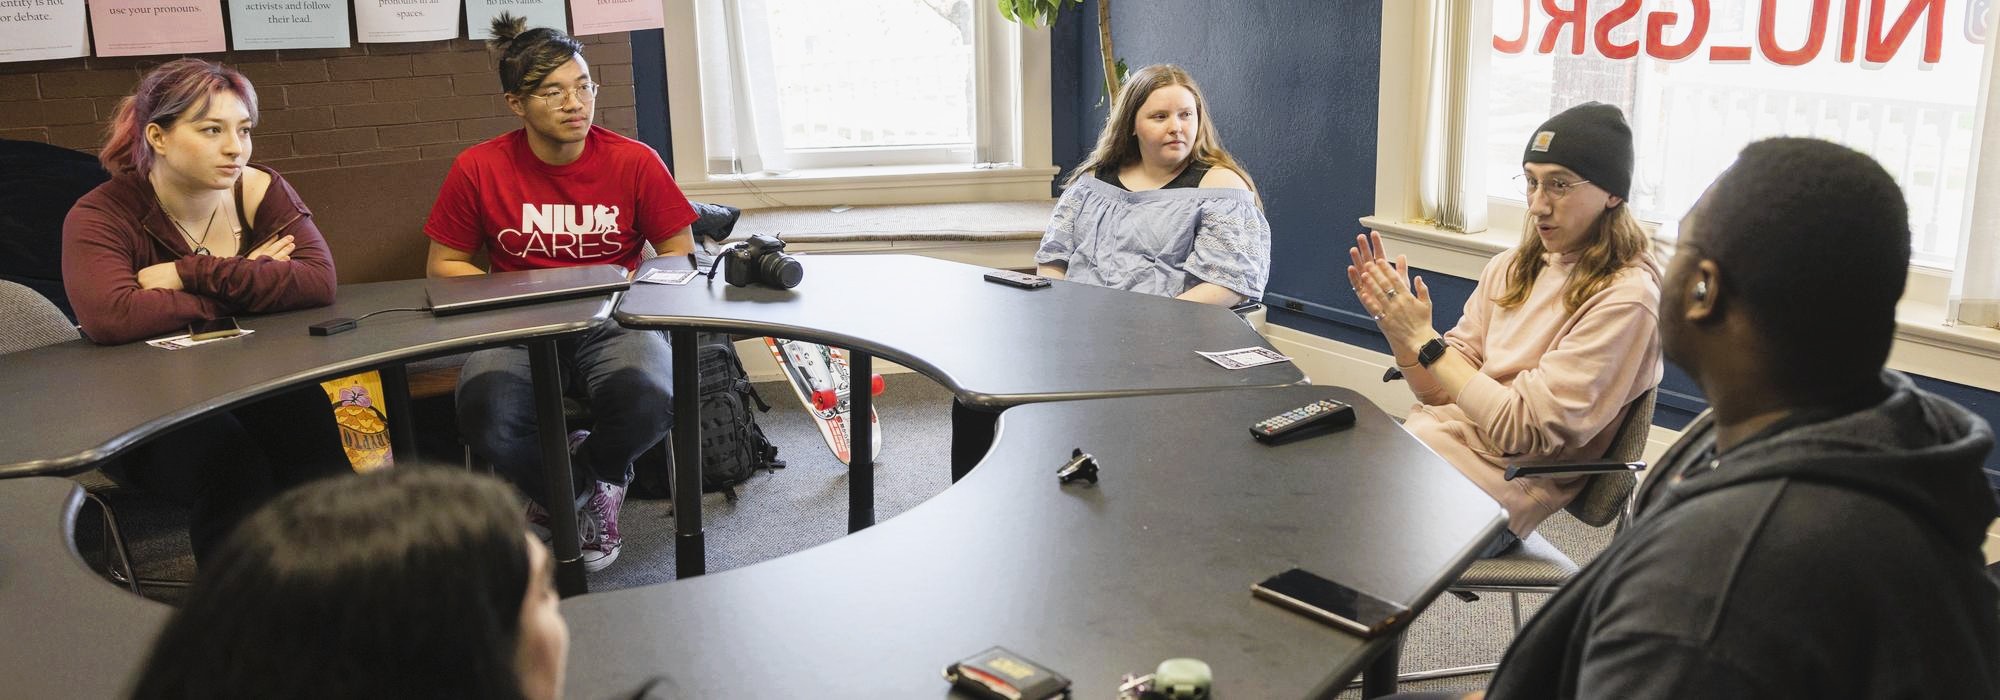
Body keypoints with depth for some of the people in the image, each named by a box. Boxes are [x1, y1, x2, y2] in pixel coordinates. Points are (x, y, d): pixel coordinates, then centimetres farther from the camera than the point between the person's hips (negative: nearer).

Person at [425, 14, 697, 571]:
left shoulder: (635, 161, -3)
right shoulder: (479, 168, -2)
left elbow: (680, 255, 5)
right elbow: (444, 264, 8)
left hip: (614, 321, 0)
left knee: (650, 404, -34)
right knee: (486, 420, -32)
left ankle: (563, 487, 4)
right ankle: (590, 488, 3)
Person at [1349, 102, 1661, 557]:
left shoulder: (1625, 298, -13)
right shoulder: (1513, 268, 8)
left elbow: (1524, 430, -17)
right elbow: (1443, 392, 10)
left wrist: (1422, 339, -19)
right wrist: (1392, 323, -7)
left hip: (1501, 482, -6)